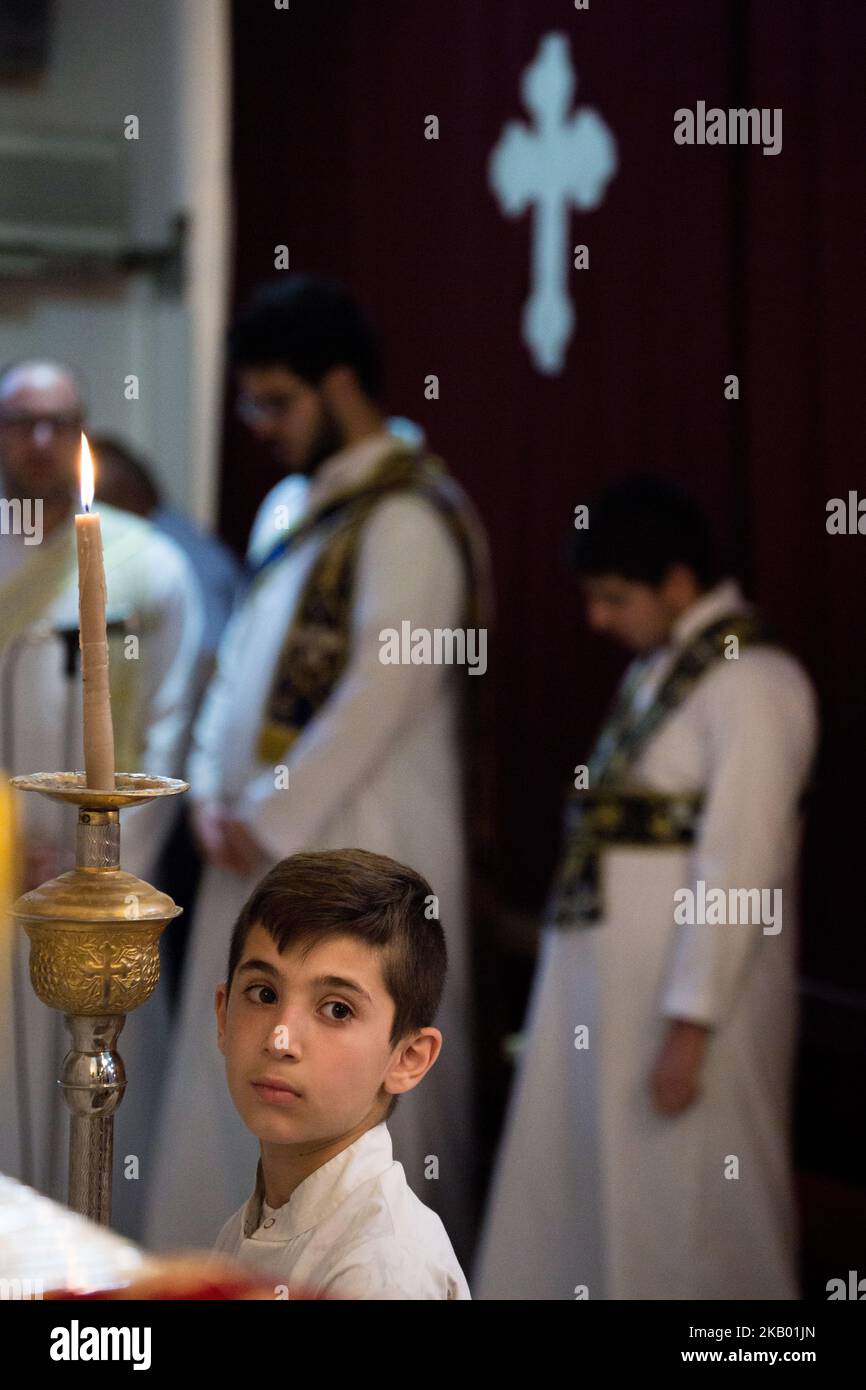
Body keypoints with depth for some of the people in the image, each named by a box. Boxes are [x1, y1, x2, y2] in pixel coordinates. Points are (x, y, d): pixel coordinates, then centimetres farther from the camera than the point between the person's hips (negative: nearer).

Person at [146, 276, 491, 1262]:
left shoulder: (407, 519, -13)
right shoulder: (295, 509, 16)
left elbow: (378, 696, -19)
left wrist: (270, 819, -14)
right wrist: (214, 793, 2)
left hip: (357, 849, -9)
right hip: (265, 842, 9)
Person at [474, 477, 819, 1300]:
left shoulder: (751, 682, -15)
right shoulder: (659, 664, 11)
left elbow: (737, 867, -19)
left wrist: (690, 1024, -21)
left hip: (686, 984, -9)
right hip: (603, 981, 9)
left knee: (686, 1212, 1)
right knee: (570, 1201, 13)